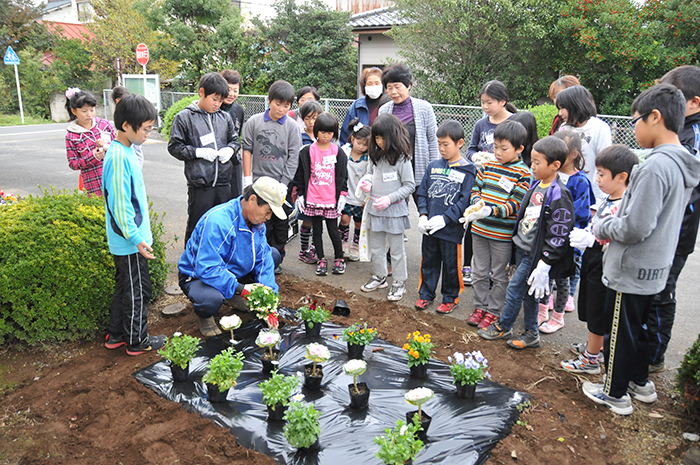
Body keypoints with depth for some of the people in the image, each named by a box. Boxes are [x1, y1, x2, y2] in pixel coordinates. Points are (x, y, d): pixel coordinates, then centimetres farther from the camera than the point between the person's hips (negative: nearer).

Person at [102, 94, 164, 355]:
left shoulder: (124, 151, 8)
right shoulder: (120, 157, -22)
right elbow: (120, 204, -24)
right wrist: (137, 239, -21)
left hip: (125, 240, 10)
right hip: (129, 242, -10)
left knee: (124, 286, 20)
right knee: (137, 291, 4)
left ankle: (116, 335, 33)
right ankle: (137, 342, 19)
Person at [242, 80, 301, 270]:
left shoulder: (292, 127, -1)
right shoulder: (254, 122, 1)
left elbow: (293, 158, -3)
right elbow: (247, 150, 4)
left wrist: (282, 185, -9)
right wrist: (247, 179, -1)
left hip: (282, 184, 0)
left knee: (281, 225, 8)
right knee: (263, 223, 2)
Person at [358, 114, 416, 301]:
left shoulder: (401, 158, -14)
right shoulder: (375, 155, 5)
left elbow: (409, 186, -12)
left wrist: (389, 199, -20)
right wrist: (366, 181, -1)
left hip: (394, 210, -6)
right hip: (374, 208, 6)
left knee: (396, 249, 7)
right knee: (375, 247, 18)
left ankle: (399, 282, 21)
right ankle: (379, 276, 36)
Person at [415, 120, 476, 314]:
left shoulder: (467, 171, -7)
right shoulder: (433, 166, 7)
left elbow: (465, 201, -12)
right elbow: (422, 192, 10)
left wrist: (444, 218, -19)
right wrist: (423, 215, -4)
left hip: (451, 229, -4)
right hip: (429, 227, 4)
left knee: (451, 264, 9)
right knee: (428, 261, 16)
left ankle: (450, 298, 26)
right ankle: (425, 293, 33)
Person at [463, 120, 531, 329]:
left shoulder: (523, 174, -11)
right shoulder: (488, 166, 5)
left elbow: (515, 205, -16)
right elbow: (475, 189, 12)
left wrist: (490, 211, -28)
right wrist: (477, 203, -10)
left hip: (502, 233, -5)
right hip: (479, 229, 5)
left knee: (499, 275, 10)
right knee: (480, 271, 16)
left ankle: (493, 311, 24)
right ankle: (480, 306, 31)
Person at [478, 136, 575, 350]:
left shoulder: (558, 194, -21)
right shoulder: (537, 184, 6)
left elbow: (558, 236, -21)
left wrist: (543, 265, -20)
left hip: (535, 253, -8)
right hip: (522, 247, 9)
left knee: (514, 289, 2)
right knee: (528, 293, 16)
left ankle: (503, 327, 23)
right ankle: (531, 334, 28)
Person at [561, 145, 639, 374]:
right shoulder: (609, 200, 7)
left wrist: (591, 241, -29)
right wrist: (583, 234, 7)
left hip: (603, 268, -9)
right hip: (592, 262, 9)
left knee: (597, 314, 6)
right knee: (591, 310, 24)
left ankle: (590, 359, 21)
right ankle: (594, 345, 43)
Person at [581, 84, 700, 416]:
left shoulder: (655, 167, -25)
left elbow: (635, 227, -28)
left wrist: (602, 227, -10)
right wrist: (612, 223, 9)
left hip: (630, 272, -9)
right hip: (655, 269, 9)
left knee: (620, 333, 8)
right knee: (637, 328, 24)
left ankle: (616, 395, 24)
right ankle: (640, 383, 41)